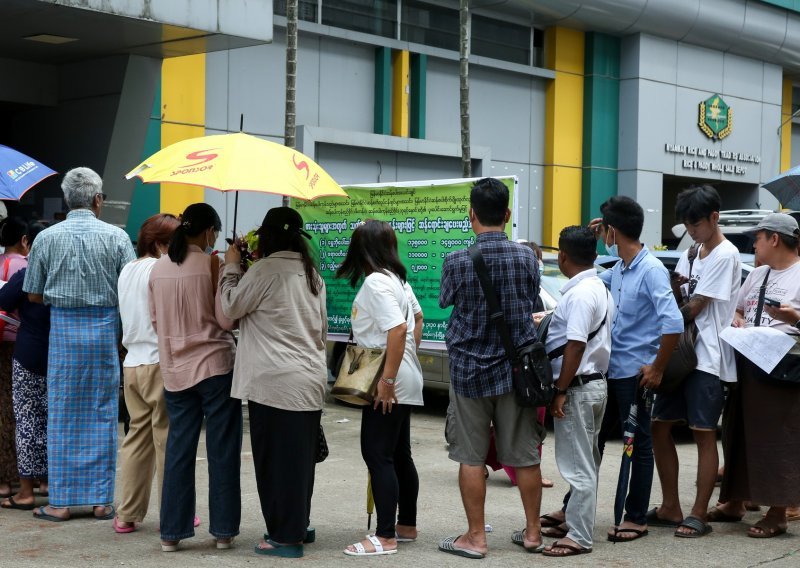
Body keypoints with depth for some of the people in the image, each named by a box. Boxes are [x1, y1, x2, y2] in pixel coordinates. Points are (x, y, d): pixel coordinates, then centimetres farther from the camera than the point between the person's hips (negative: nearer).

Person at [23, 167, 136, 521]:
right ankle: (101, 500, 12)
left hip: (63, 329, 0)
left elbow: (34, 295, 3)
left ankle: (61, 502, 10)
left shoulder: (47, 238, -2)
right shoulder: (116, 237, -5)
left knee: (62, 416, 7)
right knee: (103, 414, 7)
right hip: (105, 327, 0)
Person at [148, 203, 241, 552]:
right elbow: (226, 319, -11)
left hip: (174, 369, 5)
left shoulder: (158, 268, 6)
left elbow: (155, 321, 13)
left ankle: (171, 533, 11)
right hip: (215, 365, -5)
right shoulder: (213, 264, -10)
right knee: (222, 451, 5)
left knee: (178, 450, 10)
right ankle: (223, 531, 9)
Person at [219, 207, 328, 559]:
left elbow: (230, 308, -2)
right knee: (300, 458, 15)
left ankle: (286, 537, 5)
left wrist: (231, 267, 10)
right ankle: (298, 526, 25)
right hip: (311, 379, 8)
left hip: (275, 383, -8)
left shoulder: (265, 271, -12)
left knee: (276, 460, 0)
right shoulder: (312, 275, 13)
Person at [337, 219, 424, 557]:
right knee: (399, 455, 16)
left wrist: (387, 380, -24)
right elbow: (417, 318, 23)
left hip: (389, 384, -10)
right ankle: (407, 526, 25)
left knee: (378, 456, -7)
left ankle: (385, 538, -4)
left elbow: (398, 329, -27)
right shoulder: (397, 278, 11)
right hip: (405, 382, 10)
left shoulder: (375, 282, -18)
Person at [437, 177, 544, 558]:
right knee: (524, 456, 10)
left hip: (470, 369, -3)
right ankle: (531, 532, 19)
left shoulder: (457, 261, -13)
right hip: (517, 369, 3)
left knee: (471, 458, 5)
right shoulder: (526, 258, -5)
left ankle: (475, 537, 9)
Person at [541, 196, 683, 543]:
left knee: (639, 444, 5)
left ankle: (637, 518, 16)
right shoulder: (618, 270, 8)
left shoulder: (651, 271, -17)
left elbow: (673, 324, -25)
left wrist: (657, 368, -18)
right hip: (610, 370, 8)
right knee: (593, 439, 14)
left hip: (635, 373, -8)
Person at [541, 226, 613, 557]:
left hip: (578, 386, -11)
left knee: (579, 464, -6)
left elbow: (576, 344, -24)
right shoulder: (598, 288, 14)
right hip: (594, 383, 11)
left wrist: (560, 390, -21)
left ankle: (579, 537, -2)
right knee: (585, 461, 19)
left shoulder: (580, 293, -18)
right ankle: (575, 517, 31)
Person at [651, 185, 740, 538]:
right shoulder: (691, 254, 16)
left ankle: (699, 515, 3)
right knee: (660, 427, 9)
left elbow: (695, 307, -13)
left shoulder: (725, 255, -10)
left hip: (708, 359, -8)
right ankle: (670, 507, 19)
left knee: (703, 434, -3)